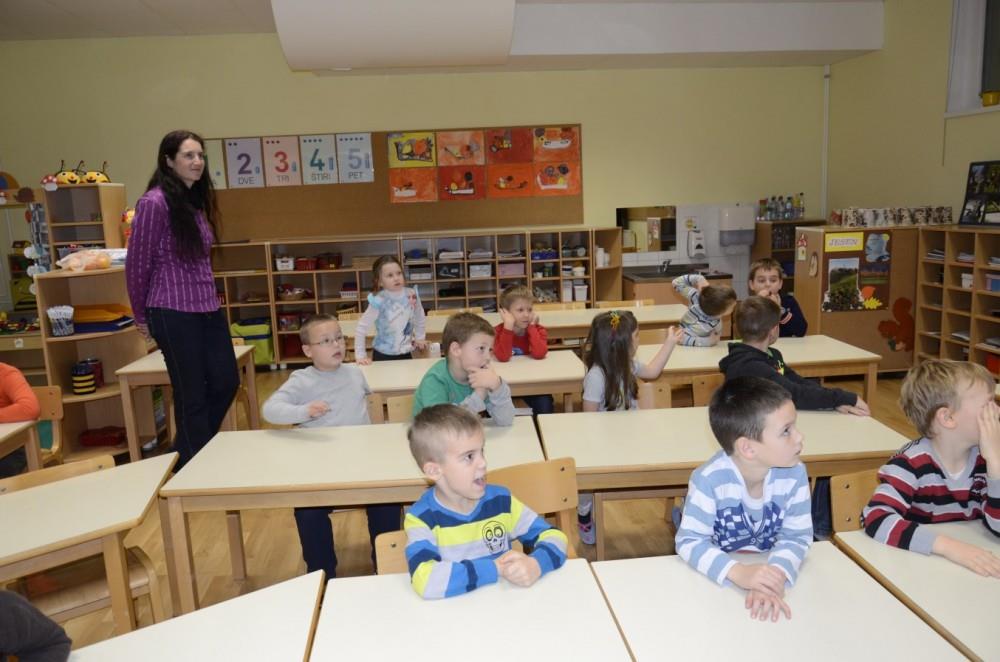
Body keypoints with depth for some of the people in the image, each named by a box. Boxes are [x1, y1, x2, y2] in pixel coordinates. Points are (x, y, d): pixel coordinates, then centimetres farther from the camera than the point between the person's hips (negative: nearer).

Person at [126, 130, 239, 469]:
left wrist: (210, 298, 15)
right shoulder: (154, 202, -13)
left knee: (226, 382, 12)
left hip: (208, 308, 8)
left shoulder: (197, 200, 11)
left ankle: (188, 452, 33)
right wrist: (142, 317, 2)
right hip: (174, 313, -8)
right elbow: (137, 264, -7)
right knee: (192, 395, 4)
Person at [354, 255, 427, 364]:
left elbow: (419, 317, 10)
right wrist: (360, 355, -18)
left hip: (405, 354, 4)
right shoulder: (379, 301, -20)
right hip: (383, 355, -4)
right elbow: (361, 327, -17)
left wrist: (419, 337, 14)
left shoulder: (411, 295, -9)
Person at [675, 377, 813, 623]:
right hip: (718, 579, -3)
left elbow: (796, 535, -11)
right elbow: (689, 541, -22)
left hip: (768, 569, 3)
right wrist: (738, 572, -37)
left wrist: (776, 575, -30)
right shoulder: (710, 479, -25)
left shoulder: (794, 473, -14)